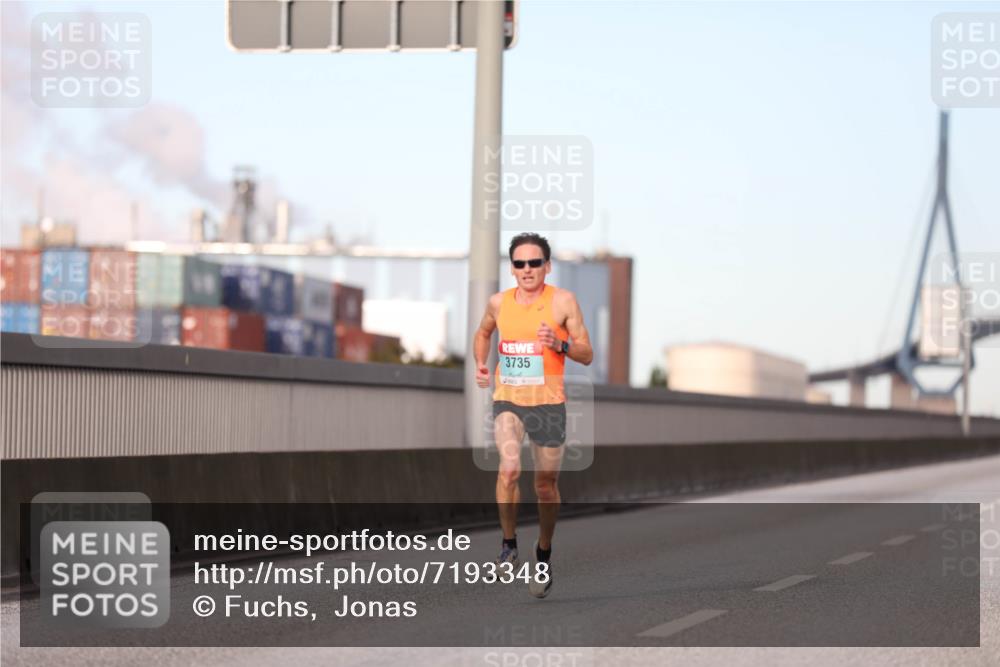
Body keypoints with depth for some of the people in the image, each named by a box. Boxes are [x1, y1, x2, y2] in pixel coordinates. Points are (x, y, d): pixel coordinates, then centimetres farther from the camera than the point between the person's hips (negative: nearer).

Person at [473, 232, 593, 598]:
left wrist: (559, 345, -21)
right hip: (507, 400, 1)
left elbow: (587, 355, -2)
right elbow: (482, 334, 27)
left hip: (548, 403, -1)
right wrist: (480, 364, 9)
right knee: (509, 468, -24)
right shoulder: (499, 302, 4)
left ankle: (543, 554, 31)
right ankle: (509, 542, -4)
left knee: (546, 484, 8)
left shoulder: (563, 301, -5)